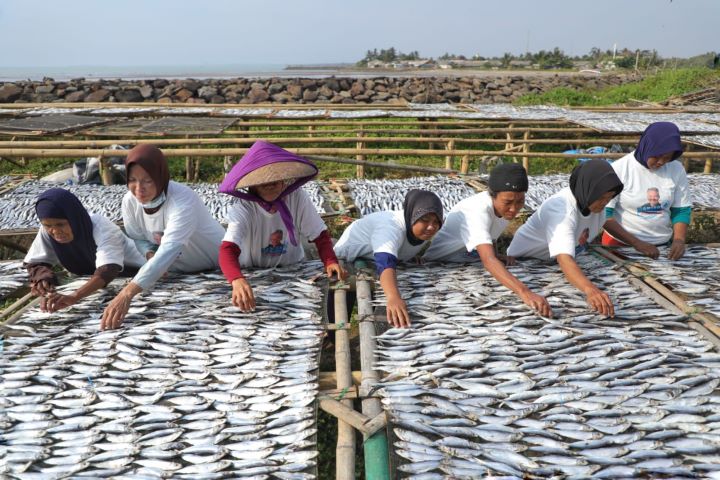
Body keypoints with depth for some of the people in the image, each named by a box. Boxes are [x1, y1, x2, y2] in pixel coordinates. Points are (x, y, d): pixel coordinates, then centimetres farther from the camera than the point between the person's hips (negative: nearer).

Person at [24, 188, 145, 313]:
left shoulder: (103, 230, -33)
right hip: (91, 283, 6)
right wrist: (42, 277, -28)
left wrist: (73, 297, -65)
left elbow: (108, 269, -49)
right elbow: (33, 262, -4)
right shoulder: (47, 231, -16)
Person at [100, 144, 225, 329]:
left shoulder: (182, 200, -38)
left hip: (218, 267, -5)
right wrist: (150, 254, -29)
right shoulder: (130, 201, -19)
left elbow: (168, 251, -51)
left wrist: (127, 294, -62)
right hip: (178, 271, 5)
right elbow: (138, 238, -3)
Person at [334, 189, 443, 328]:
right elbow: (385, 263, -65)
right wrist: (393, 297, -81)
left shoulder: (424, 230, -22)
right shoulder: (391, 227, -45)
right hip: (348, 258, -6)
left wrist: (414, 256, -15)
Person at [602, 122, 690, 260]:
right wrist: (636, 242, -21)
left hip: (661, 245, 3)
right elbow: (604, 213, -15)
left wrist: (679, 239, -13)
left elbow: (682, 210, 4)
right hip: (620, 244, -3)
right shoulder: (619, 169, -14)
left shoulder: (676, 169, -4)